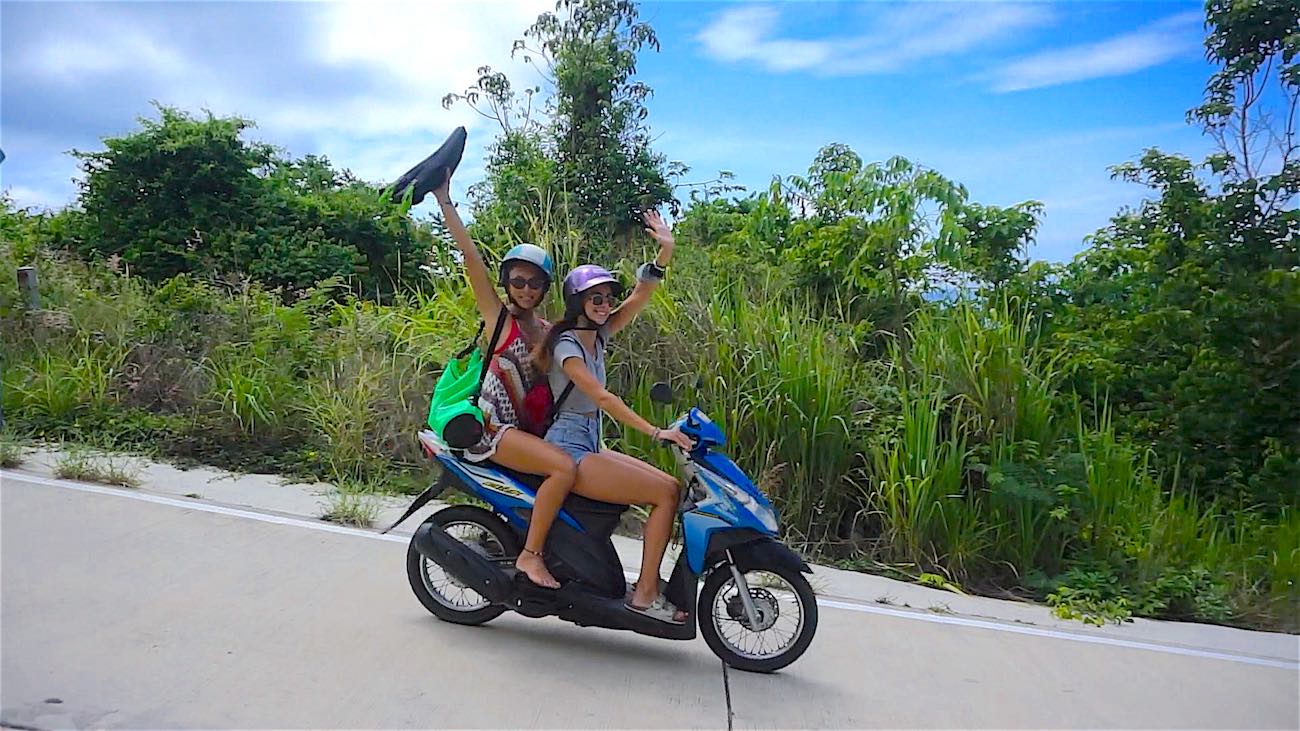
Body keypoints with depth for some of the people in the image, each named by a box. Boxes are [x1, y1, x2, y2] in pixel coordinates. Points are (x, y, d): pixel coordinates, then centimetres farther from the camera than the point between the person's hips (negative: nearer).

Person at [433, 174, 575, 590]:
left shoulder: (549, 330, 16)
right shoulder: (497, 315, -2)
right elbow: (471, 257, -11)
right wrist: (446, 203, -14)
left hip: (534, 428, 7)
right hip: (495, 428, -7)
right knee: (564, 467, -28)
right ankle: (530, 554, -14)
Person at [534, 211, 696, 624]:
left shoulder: (598, 334, 11)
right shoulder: (566, 345, -12)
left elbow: (639, 297, 1)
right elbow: (603, 398, -24)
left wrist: (665, 253, -12)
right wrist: (656, 433, -31)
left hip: (589, 446, 9)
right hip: (567, 449, -9)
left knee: (667, 486, -1)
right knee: (667, 491, -15)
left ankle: (648, 584, 2)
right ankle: (645, 594, -8)